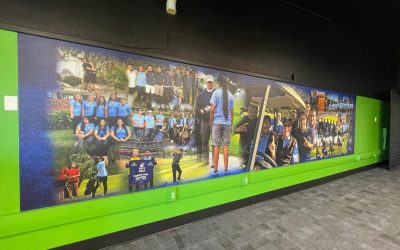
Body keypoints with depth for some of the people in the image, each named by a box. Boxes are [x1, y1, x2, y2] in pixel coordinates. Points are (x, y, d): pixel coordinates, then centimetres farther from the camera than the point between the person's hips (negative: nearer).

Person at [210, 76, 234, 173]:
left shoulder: (216, 93, -2)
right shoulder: (230, 95, 8)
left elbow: (212, 109, -9)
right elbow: (232, 112, 8)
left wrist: (211, 122, 1)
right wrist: (231, 124, 16)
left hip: (217, 122, -3)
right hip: (227, 123, 3)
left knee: (216, 146, 1)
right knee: (225, 146, 6)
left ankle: (215, 169, 5)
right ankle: (225, 168, 10)